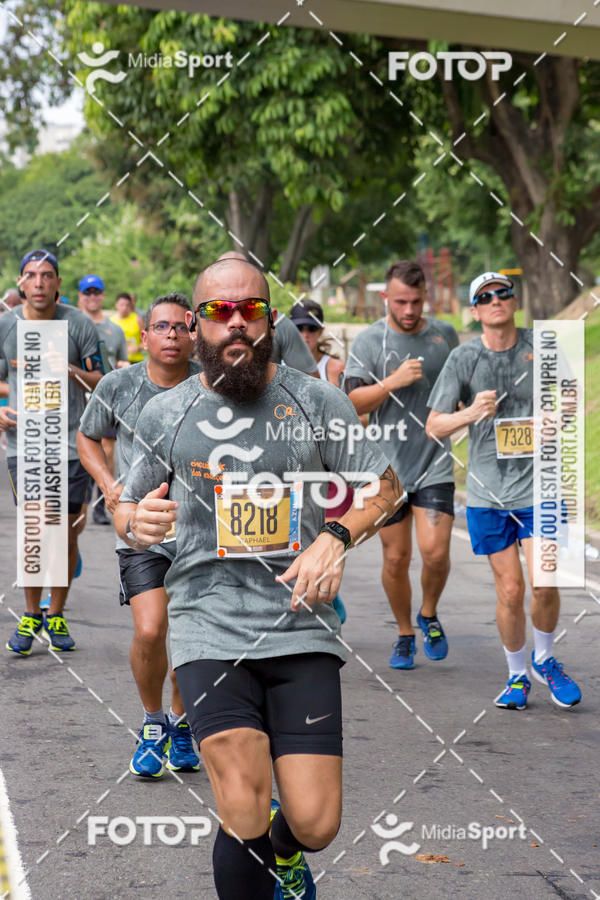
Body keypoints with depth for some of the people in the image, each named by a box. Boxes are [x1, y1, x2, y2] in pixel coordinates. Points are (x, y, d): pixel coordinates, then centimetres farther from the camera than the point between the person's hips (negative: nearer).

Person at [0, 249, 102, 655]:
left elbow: (99, 383, 1)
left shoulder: (79, 324, -2)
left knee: (67, 534, 4)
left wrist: (69, 370, -18)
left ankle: (57, 616, 18)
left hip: (71, 442, 0)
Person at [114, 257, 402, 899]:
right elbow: (127, 509, 19)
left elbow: (382, 486, 12)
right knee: (245, 817, -16)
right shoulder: (164, 415, 8)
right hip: (210, 628, 0)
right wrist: (135, 522, -6)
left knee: (315, 823, -4)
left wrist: (336, 539, -7)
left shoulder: (317, 402, 5)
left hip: (301, 627, 0)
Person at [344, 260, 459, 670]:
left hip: (435, 463, 1)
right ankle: (405, 634, 25)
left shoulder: (445, 335, 5)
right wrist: (394, 381, -20)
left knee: (435, 552, -13)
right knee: (396, 559, 4)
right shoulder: (368, 341, -3)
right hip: (388, 465, -1)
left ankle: (429, 615, 16)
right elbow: (353, 402, -10)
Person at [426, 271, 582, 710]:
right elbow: (434, 428, -1)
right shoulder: (463, 359, -1)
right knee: (510, 590, 0)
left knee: (544, 584, -10)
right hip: (488, 489, 0)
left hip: (538, 482, 0)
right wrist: (470, 413, -20)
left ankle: (544, 659, 18)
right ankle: (517, 676, 21)